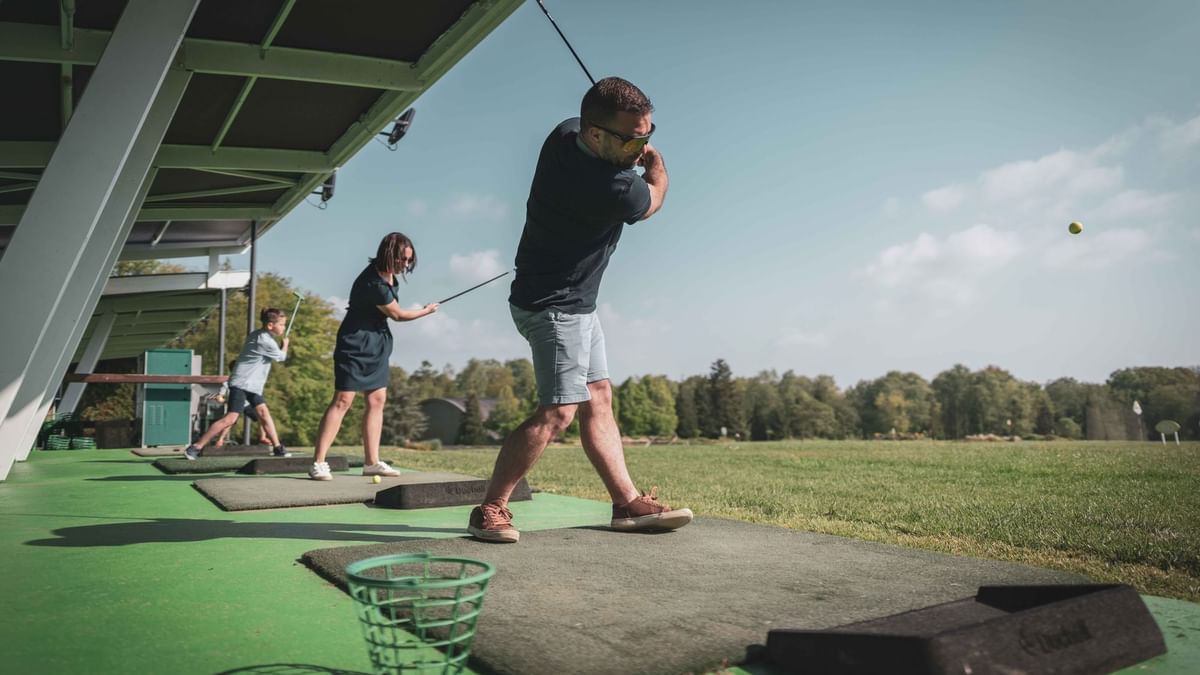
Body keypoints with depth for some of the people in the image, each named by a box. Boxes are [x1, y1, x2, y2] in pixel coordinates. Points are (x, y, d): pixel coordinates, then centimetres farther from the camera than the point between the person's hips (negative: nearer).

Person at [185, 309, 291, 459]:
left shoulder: (255, 335, 10)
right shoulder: (266, 341, -17)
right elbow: (281, 356, -1)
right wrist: (285, 344, 19)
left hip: (252, 384, 10)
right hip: (241, 383, -10)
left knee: (263, 412, 5)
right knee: (230, 418, -15)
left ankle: (277, 447, 7)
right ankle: (195, 447, -12)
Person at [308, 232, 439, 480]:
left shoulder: (387, 274, 3)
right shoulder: (373, 283, -25)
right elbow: (397, 314, -11)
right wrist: (427, 310, 2)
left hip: (377, 346, 9)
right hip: (355, 345, -9)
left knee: (377, 400, 6)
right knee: (343, 400, -13)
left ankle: (371, 462, 10)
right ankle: (318, 462, -11)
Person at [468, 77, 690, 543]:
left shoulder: (565, 133, -3)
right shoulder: (611, 189, -29)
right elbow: (656, 195, -5)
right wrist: (654, 160, 14)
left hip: (573, 303, 10)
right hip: (557, 307, -10)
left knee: (598, 400, 10)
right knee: (558, 410, -14)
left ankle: (628, 503, 15)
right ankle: (489, 510, -6)